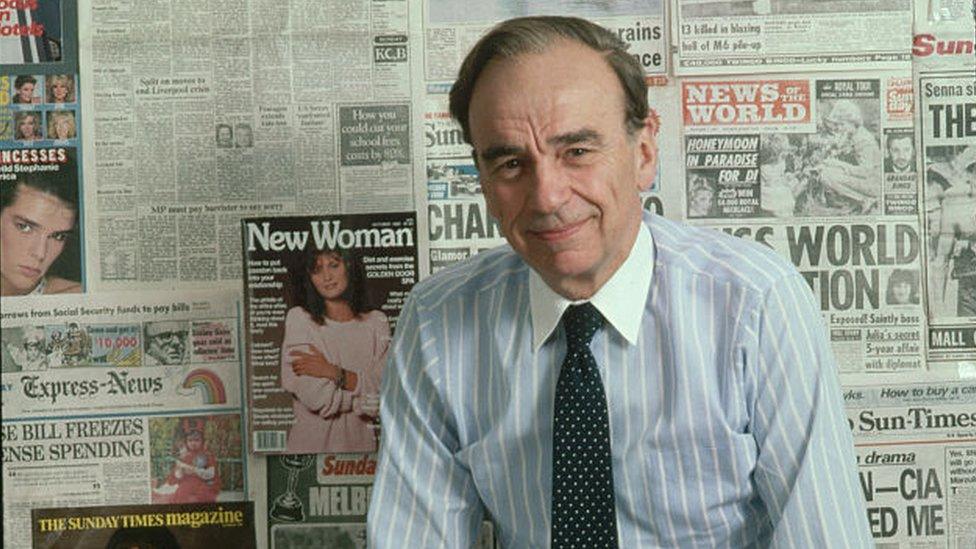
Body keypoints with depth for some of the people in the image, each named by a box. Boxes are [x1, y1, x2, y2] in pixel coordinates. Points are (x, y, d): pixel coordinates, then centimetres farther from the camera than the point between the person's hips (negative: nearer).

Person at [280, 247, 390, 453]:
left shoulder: (376, 322, 8)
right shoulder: (299, 319, 0)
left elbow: (387, 391, -2)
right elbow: (317, 399, -9)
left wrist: (333, 373, -9)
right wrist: (368, 393, -1)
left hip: (361, 445, 2)